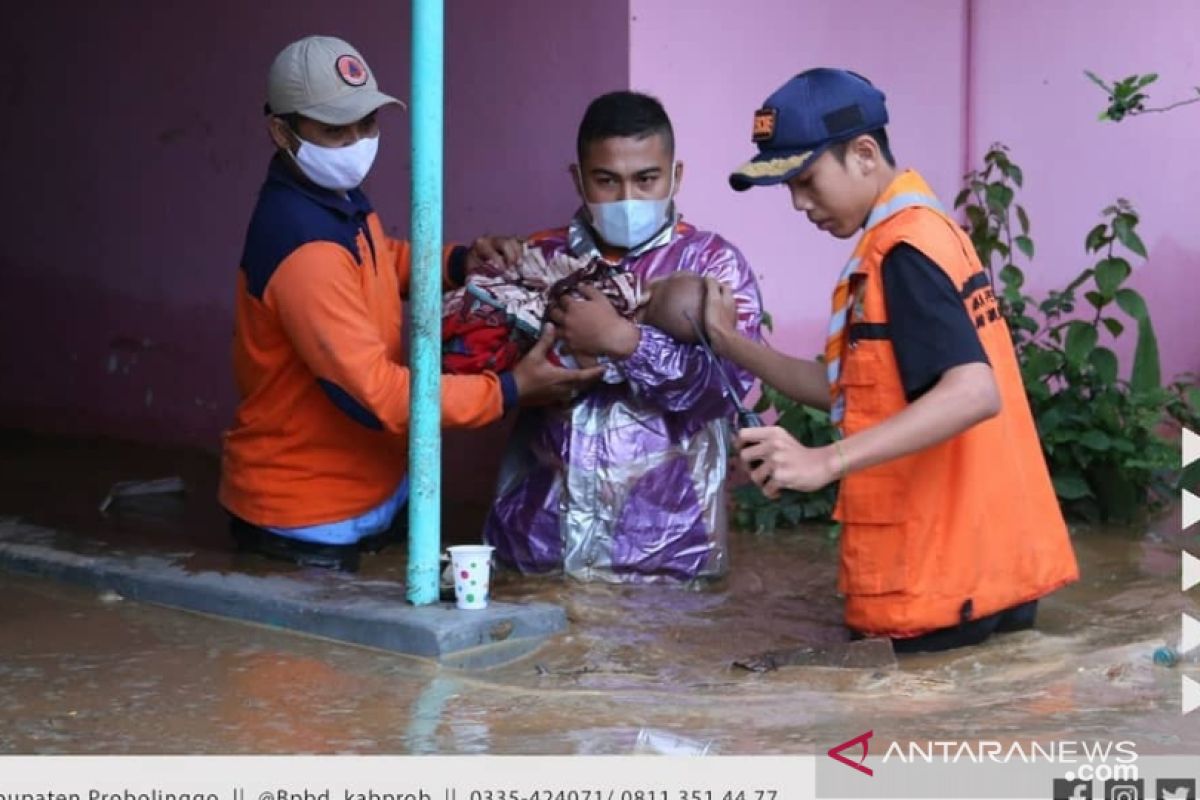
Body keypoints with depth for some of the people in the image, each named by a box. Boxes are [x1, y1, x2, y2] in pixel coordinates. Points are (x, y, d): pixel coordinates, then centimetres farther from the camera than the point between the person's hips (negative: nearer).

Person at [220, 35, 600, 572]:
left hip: (363, 493, 10)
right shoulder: (303, 246, -29)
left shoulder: (342, 201, 2)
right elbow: (376, 396, -30)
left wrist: (460, 262, 5)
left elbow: (384, 262, 25)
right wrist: (509, 390, -26)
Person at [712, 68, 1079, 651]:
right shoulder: (920, 235, 15)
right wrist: (732, 346, 9)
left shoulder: (904, 249, -16)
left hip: (937, 587, -9)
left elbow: (974, 393, -31)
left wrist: (825, 461, -37)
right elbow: (853, 394, 18)